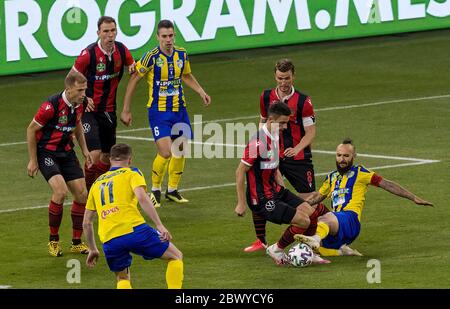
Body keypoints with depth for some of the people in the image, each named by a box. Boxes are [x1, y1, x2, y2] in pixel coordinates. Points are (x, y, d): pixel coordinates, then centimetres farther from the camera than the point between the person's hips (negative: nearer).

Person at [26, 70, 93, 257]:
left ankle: (76, 243, 14)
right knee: (60, 191, -24)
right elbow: (31, 129, -14)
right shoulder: (52, 105, -24)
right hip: (46, 152, -7)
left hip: (66, 152, 7)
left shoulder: (78, 105, -3)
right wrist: (33, 161, -10)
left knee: (82, 194, -1)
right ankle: (53, 240, -6)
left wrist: (84, 150, 15)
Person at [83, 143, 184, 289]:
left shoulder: (97, 183, 27)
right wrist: (160, 226, -12)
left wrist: (93, 249, 38)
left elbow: (86, 223, 28)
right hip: (134, 229, -4)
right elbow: (142, 197, -9)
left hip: (109, 241, 4)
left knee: (122, 278, 25)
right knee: (176, 256, 14)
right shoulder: (131, 173, 12)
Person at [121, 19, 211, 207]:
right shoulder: (152, 57, -15)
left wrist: (201, 92, 9)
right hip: (158, 111, -5)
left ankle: (172, 190, 27)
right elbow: (133, 80, -7)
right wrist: (126, 110, -7)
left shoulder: (181, 55, 1)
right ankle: (155, 190, 6)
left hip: (179, 109, 5)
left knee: (180, 151, 8)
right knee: (165, 152, -15)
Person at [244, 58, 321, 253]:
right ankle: (261, 241, 5)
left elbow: (311, 131, -8)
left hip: (297, 157, -4)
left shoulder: (303, 101, -9)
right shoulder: (266, 97, 3)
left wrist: (297, 148, -24)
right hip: (272, 156, 4)